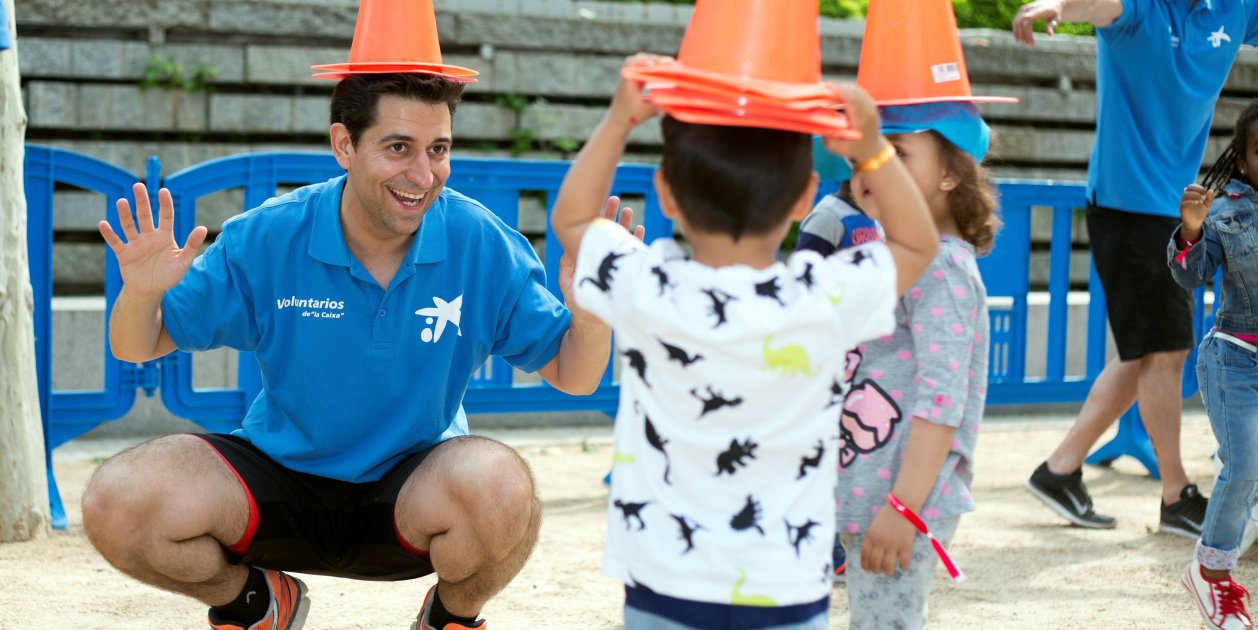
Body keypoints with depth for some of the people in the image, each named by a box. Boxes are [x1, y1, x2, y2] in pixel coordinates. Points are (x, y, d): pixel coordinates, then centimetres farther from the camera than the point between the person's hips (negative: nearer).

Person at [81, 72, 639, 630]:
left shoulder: (483, 246, -12)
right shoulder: (267, 239, -13)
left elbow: (571, 375, -4)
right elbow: (137, 349, -4)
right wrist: (142, 292, -27)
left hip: (414, 487, -1)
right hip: (279, 475, 1)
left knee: (501, 489, -35)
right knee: (116, 505, -22)